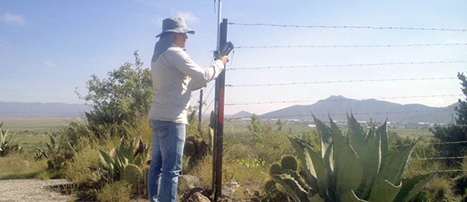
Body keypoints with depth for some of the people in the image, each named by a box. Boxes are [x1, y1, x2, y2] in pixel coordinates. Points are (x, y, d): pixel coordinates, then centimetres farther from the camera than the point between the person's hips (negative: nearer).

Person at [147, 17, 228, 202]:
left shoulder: (159, 56, 19)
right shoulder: (175, 53, -10)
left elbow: (184, 84, 23)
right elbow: (202, 76, -10)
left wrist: (215, 68, 21)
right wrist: (219, 64, 8)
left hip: (158, 117, 10)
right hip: (171, 118, -9)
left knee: (157, 165, 10)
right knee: (171, 168, -8)